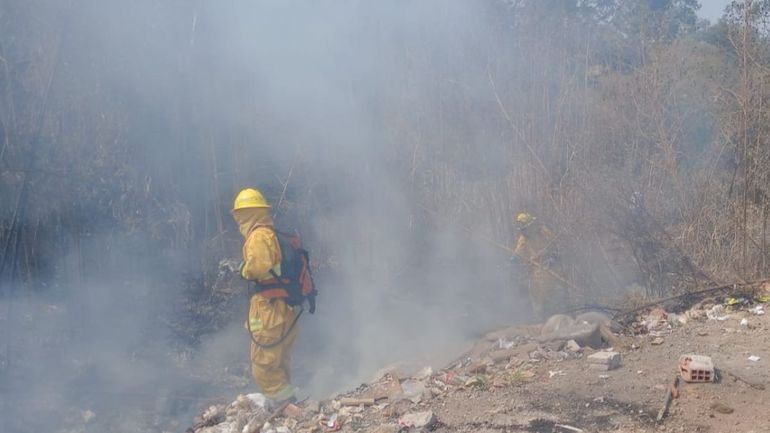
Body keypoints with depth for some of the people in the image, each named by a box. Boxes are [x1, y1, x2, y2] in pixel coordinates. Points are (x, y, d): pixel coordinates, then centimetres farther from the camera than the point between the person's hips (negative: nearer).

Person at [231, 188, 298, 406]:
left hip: (268, 309, -10)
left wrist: (244, 270, -8)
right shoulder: (278, 235, 17)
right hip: (287, 309, 10)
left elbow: (257, 266, -27)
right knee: (279, 366, 18)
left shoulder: (259, 236, -11)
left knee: (263, 365, -5)